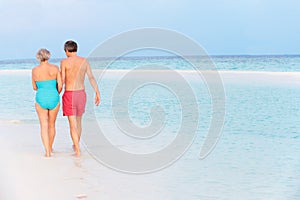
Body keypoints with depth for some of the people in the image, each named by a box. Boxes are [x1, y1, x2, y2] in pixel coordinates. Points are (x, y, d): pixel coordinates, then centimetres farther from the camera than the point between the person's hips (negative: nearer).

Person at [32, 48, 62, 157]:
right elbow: (60, 85, -4)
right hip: (53, 99, 1)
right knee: (52, 124, 19)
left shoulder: (35, 70, -4)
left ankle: (47, 151, -8)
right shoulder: (55, 68, -4)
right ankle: (50, 148, 34)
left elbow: (34, 87, 6)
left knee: (44, 126, 3)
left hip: (41, 100, -1)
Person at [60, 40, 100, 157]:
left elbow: (62, 80, -9)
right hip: (81, 94, 4)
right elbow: (91, 78, -4)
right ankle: (76, 145, 39)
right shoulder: (84, 61, 1)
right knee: (78, 121, 22)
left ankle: (78, 151, -8)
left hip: (69, 95, -4)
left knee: (72, 124, -1)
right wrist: (97, 93, -4)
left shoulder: (64, 62, -8)